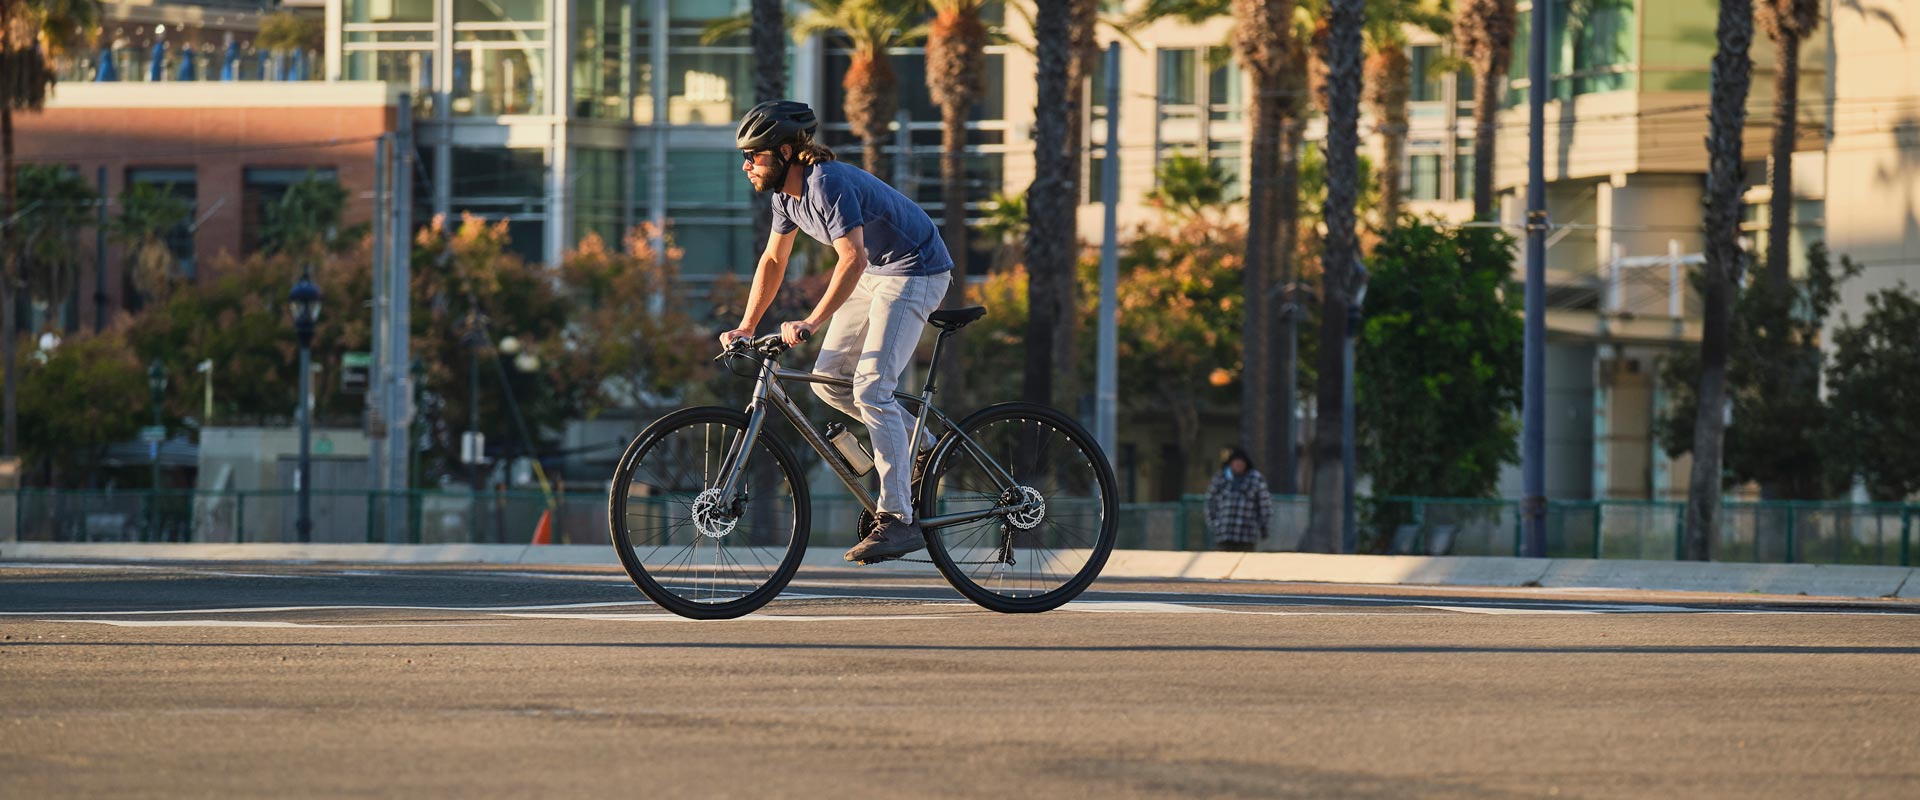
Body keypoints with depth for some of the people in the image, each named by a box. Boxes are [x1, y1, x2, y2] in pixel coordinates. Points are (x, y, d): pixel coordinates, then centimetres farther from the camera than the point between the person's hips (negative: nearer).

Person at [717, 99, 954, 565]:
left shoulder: (828, 184, -27)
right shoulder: (786, 193, 2)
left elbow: (853, 258, -35)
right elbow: (773, 260, 14)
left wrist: (810, 324, -40)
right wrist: (746, 328, 8)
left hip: (915, 271, -10)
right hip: (875, 272, 10)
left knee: (870, 387, -18)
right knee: (828, 378, 5)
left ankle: (897, 521, -19)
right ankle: (915, 444, 21)